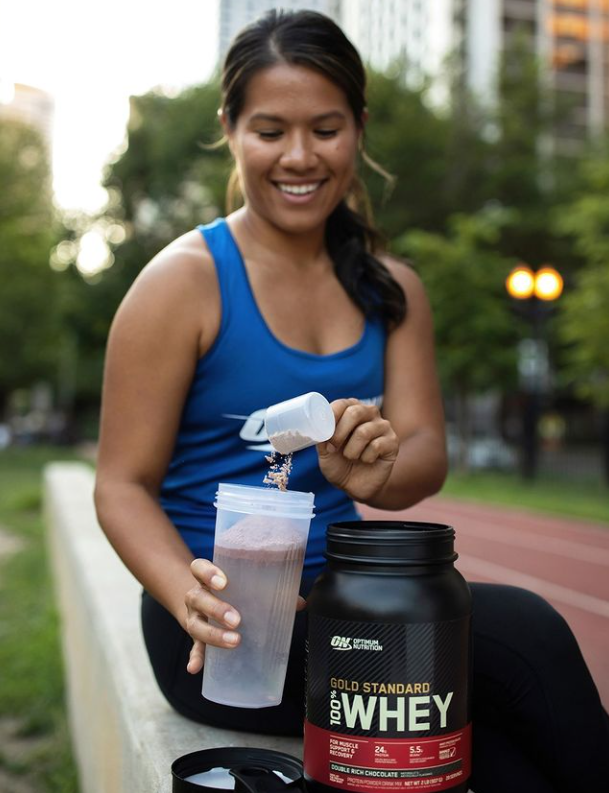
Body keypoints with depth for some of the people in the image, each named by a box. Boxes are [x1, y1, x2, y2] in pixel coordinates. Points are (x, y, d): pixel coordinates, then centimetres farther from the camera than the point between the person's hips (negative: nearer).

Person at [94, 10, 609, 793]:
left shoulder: (392, 289, 9)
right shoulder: (185, 280, -7)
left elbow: (427, 455, -2)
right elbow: (124, 485, -7)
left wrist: (379, 472, -26)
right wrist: (189, 594, -27)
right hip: (230, 628, -4)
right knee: (520, 632, -23)